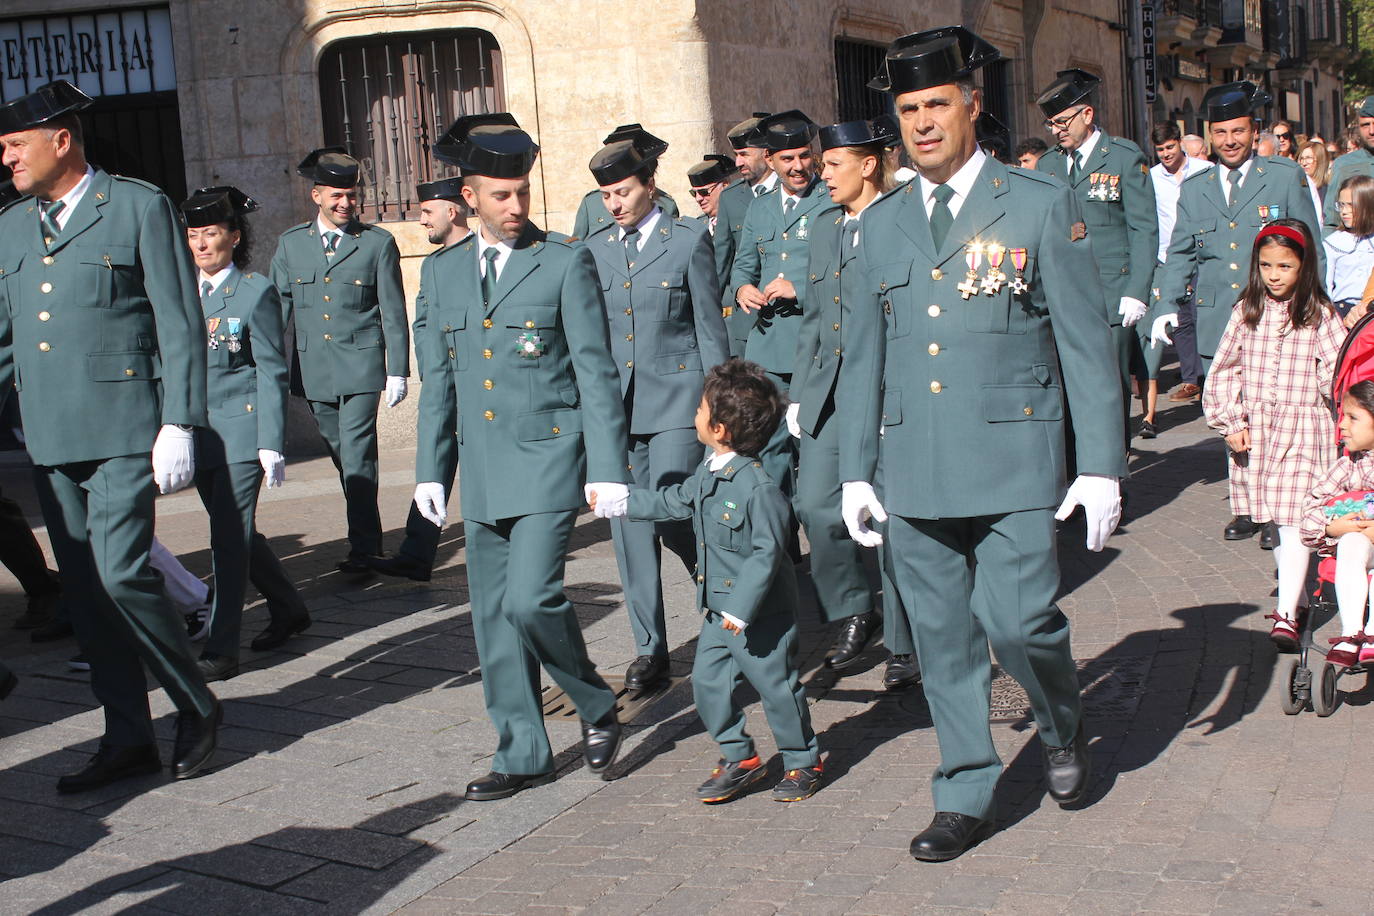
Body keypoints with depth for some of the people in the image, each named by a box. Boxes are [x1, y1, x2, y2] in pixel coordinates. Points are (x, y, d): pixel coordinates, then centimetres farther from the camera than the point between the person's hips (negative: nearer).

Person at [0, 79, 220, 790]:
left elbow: (180, 324, -6)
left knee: (121, 576, -13)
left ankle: (196, 706, 7)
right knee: (83, 591, 7)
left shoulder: (141, 209, -2)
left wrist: (178, 426, -12)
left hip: (124, 430, -6)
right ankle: (127, 740, 16)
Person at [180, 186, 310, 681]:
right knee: (232, 532, 13)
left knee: (230, 535, -9)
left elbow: (272, 372, -6)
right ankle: (288, 608, 34)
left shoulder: (257, 292, -4)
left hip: (241, 427, -6)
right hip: (198, 430, 6)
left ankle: (220, 650, -5)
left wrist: (271, 444, -11)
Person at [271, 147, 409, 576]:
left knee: (357, 456, -10)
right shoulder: (291, 243, 9)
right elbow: (276, 307, 11)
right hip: (314, 371, 4)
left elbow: (393, 312, 1)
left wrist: (397, 372, -3)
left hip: (361, 366, -4)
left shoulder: (378, 243, 1)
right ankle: (367, 531, 28)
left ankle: (363, 548, -6)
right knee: (341, 456, 13)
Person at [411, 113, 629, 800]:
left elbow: (596, 373, -6)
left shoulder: (565, 263, -3)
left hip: (548, 459, -5)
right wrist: (429, 469, 13)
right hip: (481, 469, 5)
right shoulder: (444, 271, 11)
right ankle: (522, 754, 20)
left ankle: (597, 708, 9)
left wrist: (607, 471, -11)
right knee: (494, 616, 8)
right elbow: (437, 379, 16)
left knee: (531, 599, -16)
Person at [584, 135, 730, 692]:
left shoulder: (689, 241, 1)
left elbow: (710, 328, 1)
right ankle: (649, 650, 13)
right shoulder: (593, 250, 11)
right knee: (629, 529, 4)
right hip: (614, 404, 4)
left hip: (675, 400, -4)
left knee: (672, 517, -12)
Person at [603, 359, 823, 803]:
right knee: (708, 682, 9)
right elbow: (672, 502, 21)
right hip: (719, 611, 9)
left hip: (761, 613, -9)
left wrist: (741, 608, -25)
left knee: (777, 685, 4)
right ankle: (740, 759, 24)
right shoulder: (707, 475, 4)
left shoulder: (759, 487, -24)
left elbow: (767, 553, -24)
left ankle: (803, 762, 22)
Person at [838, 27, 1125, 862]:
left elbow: (1086, 344, -1)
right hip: (915, 470, 4)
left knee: (1020, 622, -9)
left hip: (1013, 459, -4)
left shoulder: (1042, 205, 0)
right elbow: (864, 355, 16)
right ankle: (968, 797, 21)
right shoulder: (882, 223, 12)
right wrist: (857, 470, 11)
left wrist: (1102, 467, -6)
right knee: (943, 640, 7)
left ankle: (1065, 729, 23)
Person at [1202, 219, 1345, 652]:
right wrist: (1230, 422, 4)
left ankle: (1287, 614, -14)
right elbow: (1223, 370, 10)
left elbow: (1338, 373, -2)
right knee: (1274, 522, 10)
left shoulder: (1320, 315, -1)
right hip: (1257, 430, 3)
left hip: (1303, 426, -3)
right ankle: (1295, 594, 26)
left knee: (1294, 519, -11)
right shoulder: (1247, 312, 6)